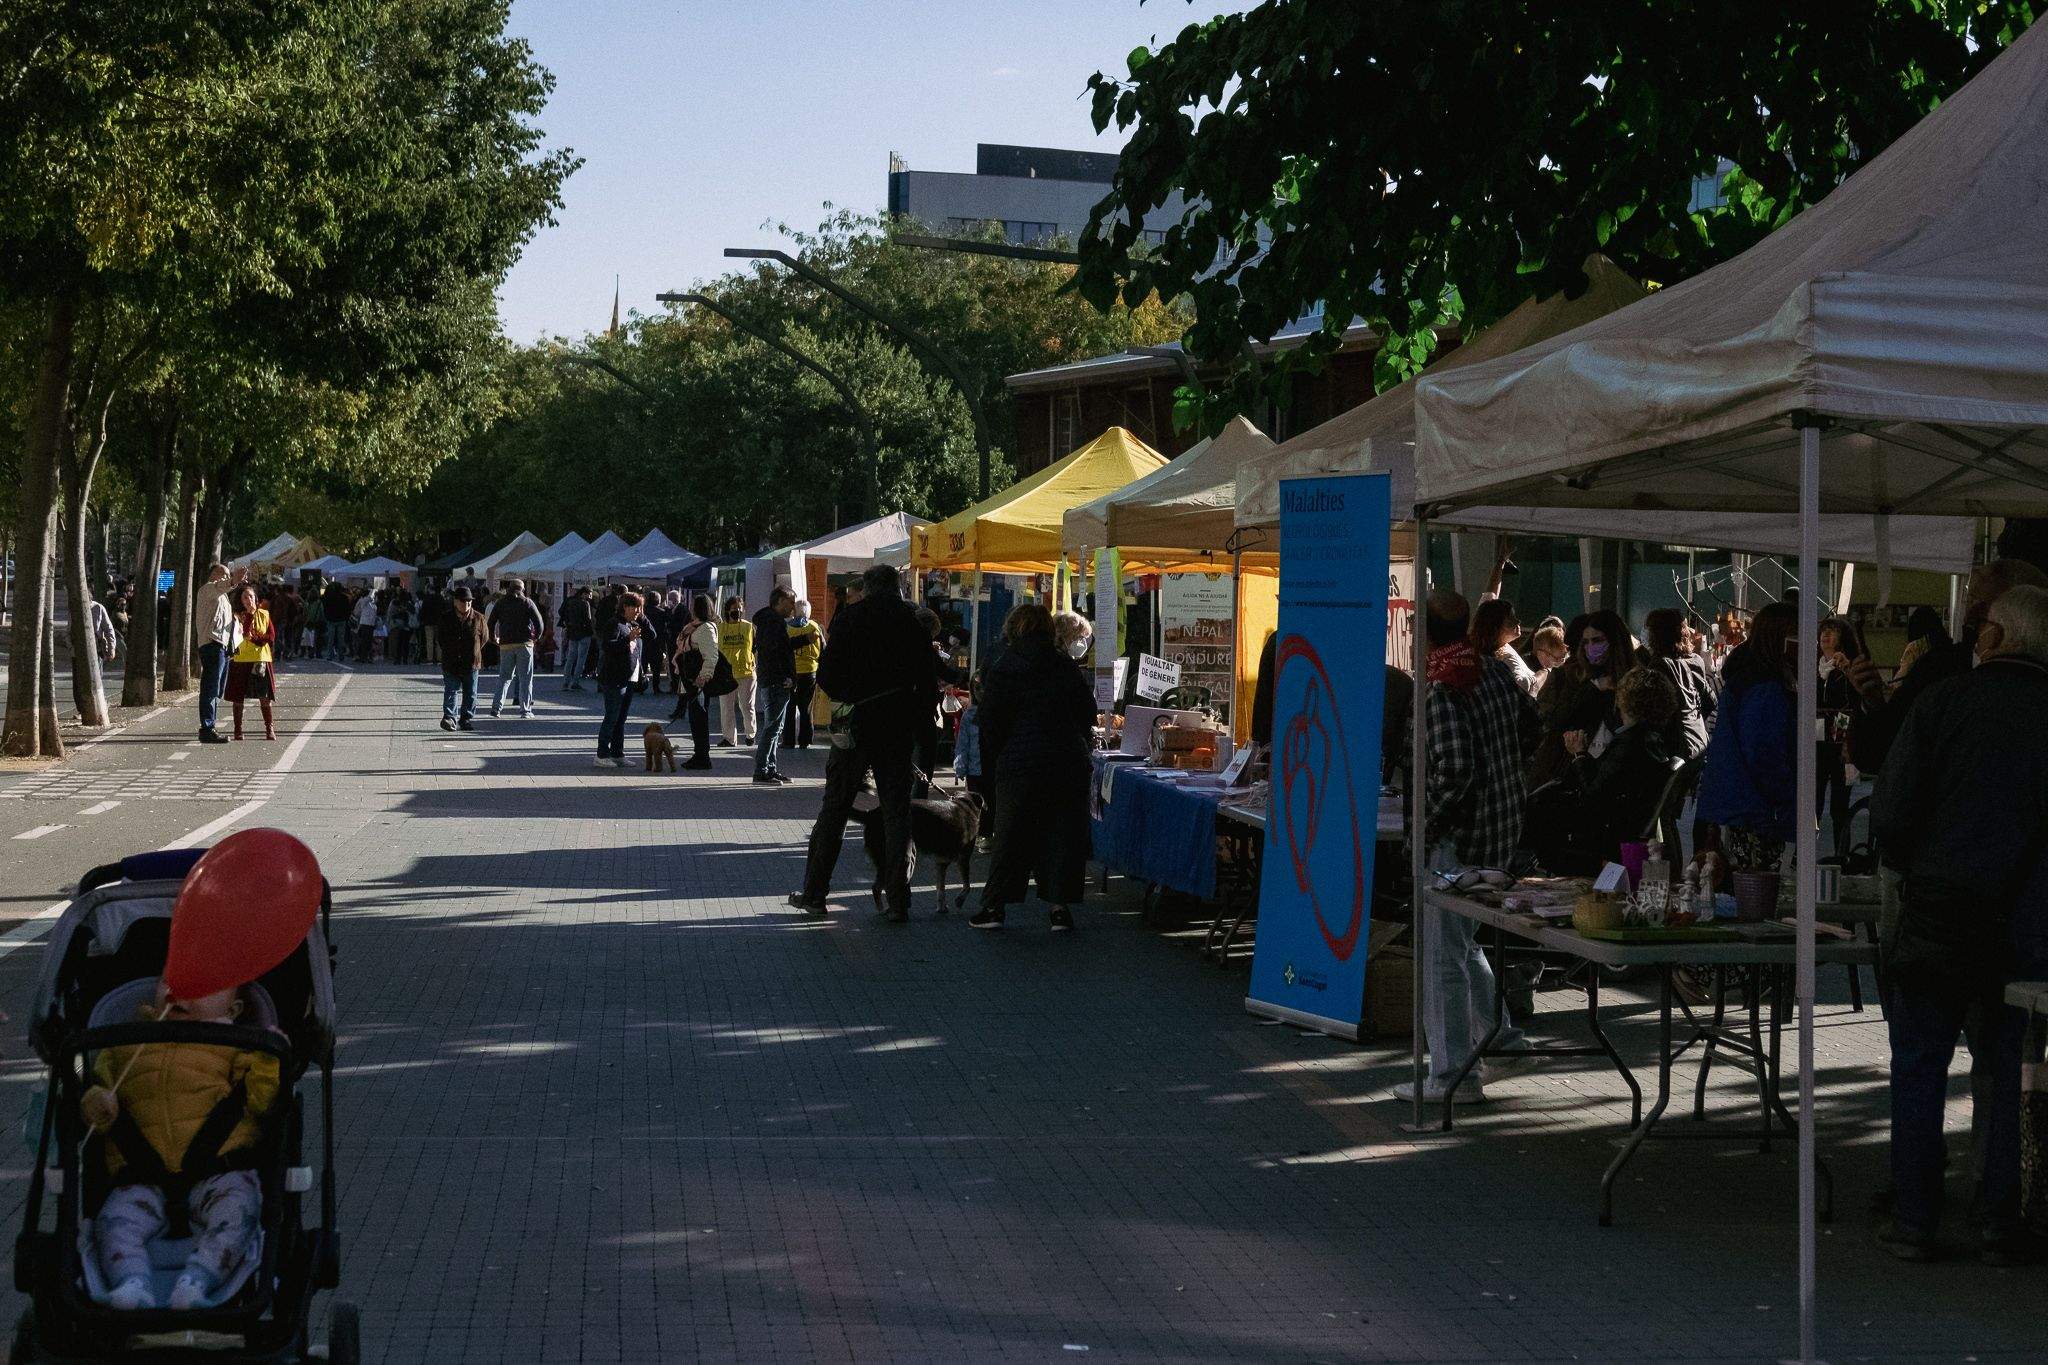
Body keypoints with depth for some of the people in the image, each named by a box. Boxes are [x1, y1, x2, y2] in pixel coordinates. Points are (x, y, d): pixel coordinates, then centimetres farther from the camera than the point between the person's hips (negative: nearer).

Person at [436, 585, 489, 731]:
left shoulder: (478, 618, 0)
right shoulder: (446, 618, 0)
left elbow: (485, 637, 11)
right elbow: (439, 638, 12)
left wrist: (475, 651, 6)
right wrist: (449, 650, 6)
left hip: (471, 664, 1)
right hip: (451, 663, -1)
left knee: (470, 694, 6)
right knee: (451, 692, -6)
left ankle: (467, 718, 17)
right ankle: (449, 717, -5)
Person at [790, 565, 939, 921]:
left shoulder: (848, 618, -2)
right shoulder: (913, 622, 1)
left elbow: (826, 676, -5)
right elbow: (929, 682, 0)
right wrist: (914, 718, 12)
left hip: (856, 723, -1)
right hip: (898, 730, 1)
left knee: (834, 809, 7)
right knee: (897, 812, 5)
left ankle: (814, 893, 11)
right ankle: (898, 901, 3)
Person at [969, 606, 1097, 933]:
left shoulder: (1001, 671, 0)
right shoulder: (1069, 667, 7)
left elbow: (990, 727, 0)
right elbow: (1089, 716, 11)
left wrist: (990, 774, 7)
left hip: (1020, 765, -2)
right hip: (1069, 764, 2)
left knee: (1010, 834, 6)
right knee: (1063, 832, 6)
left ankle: (994, 905, 7)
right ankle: (1059, 906, 3)